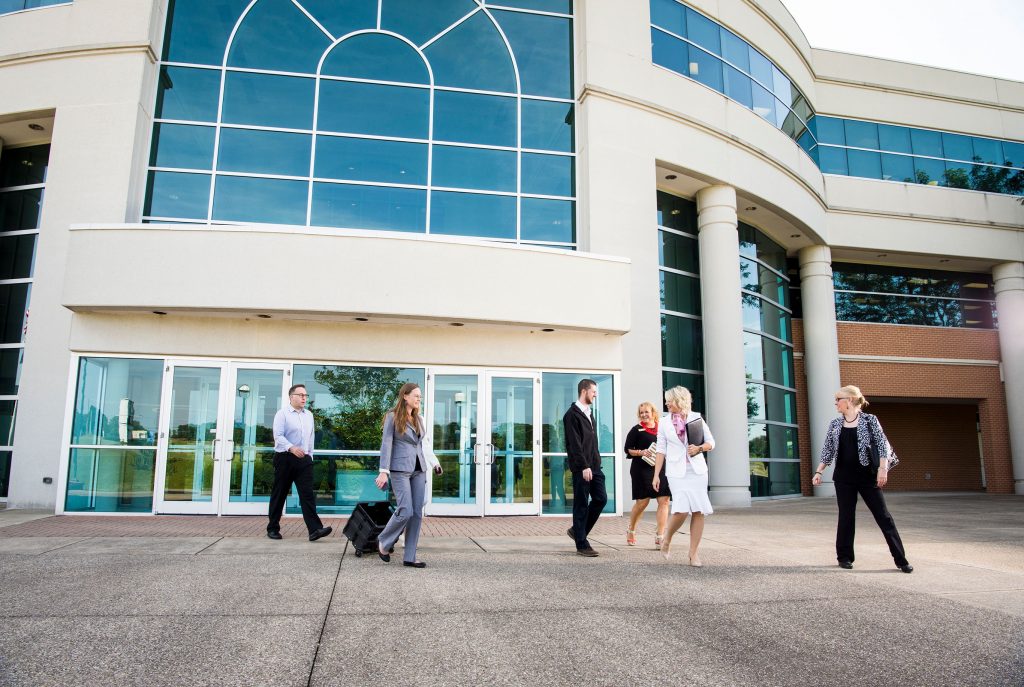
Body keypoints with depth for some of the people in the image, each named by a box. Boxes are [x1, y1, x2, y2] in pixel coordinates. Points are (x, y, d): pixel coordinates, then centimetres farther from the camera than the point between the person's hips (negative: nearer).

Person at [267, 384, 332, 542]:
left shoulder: (309, 415, 14)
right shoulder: (282, 414, -4)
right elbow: (278, 436, -14)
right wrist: (292, 448, -28)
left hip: (304, 459, 4)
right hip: (285, 458, -4)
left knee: (308, 494, -6)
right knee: (279, 495, 6)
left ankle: (315, 529, -13)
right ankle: (273, 528, 20)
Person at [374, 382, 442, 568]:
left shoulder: (418, 419, 15)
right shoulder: (393, 417, -3)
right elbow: (386, 444, -7)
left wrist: (434, 462, 13)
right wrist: (383, 471, -12)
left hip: (419, 469, 6)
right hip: (401, 469, -6)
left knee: (417, 513, 2)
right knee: (405, 511, -12)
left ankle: (409, 557, 8)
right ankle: (383, 541, 14)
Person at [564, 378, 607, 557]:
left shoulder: (589, 413, 18)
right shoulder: (572, 414, -10)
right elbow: (575, 444, -16)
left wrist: (596, 462, 13)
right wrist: (584, 466, -19)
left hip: (594, 466, 8)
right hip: (581, 468, -8)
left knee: (600, 499, 6)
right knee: (581, 504, -1)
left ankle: (577, 531, 22)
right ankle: (581, 544, 7)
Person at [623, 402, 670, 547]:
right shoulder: (636, 430, 1)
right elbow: (628, 449, -1)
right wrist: (642, 452, -16)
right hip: (642, 469, -3)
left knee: (664, 501, -6)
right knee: (642, 502, 0)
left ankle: (660, 537, -1)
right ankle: (631, 532, 24)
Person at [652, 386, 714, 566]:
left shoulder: (696, 418, 4)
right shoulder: (664, 423, 7)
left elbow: (711, 442, 9)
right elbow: (661, 450, 8)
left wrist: (699, 448, -12)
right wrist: (656, 475, 3)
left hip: (697, 470, 1)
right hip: (676, 471, -1)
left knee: (698, 511, -2)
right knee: (681, 509, -15)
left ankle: (693, 552, 9)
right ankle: (667, 539, 11)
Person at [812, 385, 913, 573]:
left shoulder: (869, 420, -2)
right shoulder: (835, 424, 7)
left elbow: (882, 445, -5)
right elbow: (828, 450, 9)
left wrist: (883, 468, -15)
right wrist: (819, 471, 3)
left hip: (867, 476, -3)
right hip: (844, 478, 3)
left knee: (883, 516, -1)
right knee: (846, 517, 6)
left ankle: (901, 559, 6)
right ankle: (845, 556, 16)